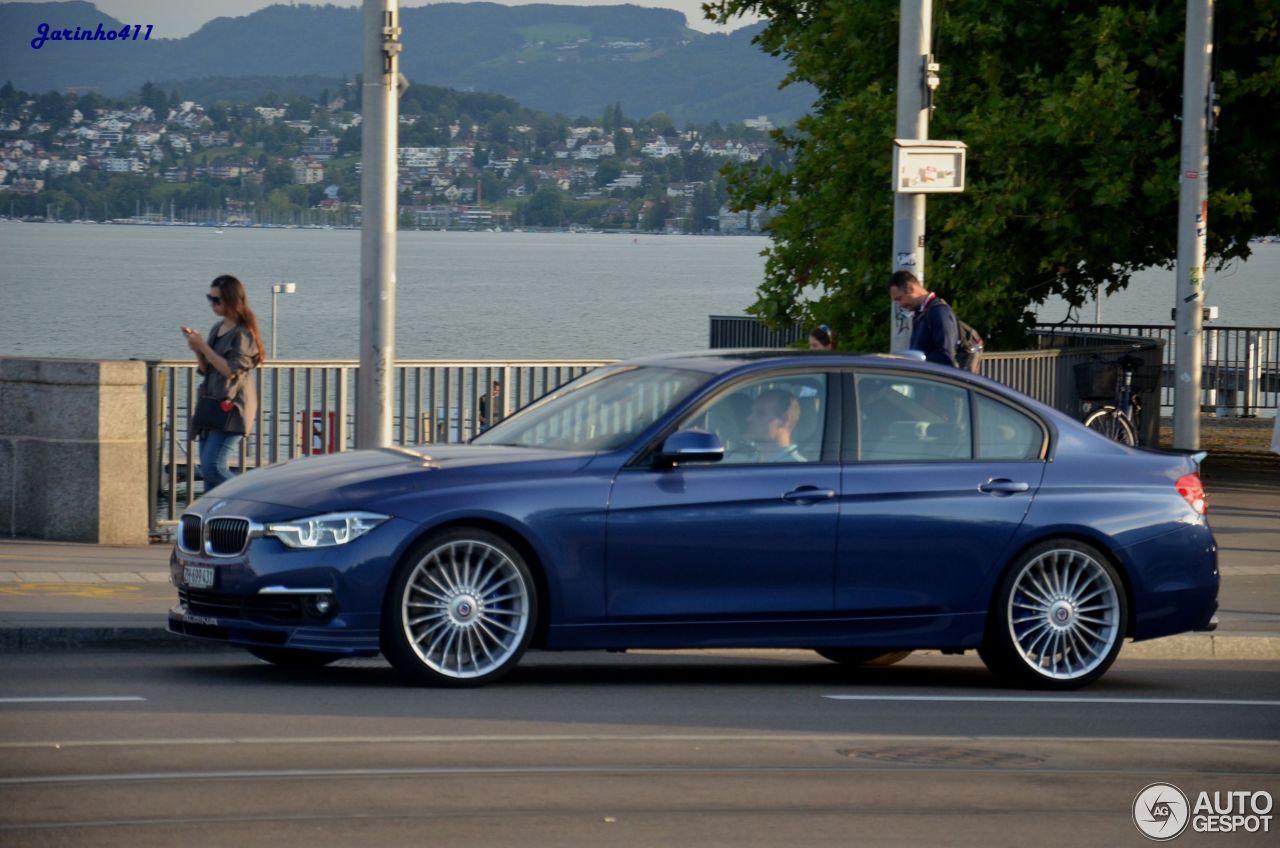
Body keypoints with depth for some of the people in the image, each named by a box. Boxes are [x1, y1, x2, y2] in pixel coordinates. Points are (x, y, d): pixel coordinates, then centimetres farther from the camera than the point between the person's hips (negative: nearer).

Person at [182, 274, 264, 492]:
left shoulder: (243, 333, -10)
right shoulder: (218, 329, 16)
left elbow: (230, 370, -18)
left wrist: (203, 346, -14)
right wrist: (197, 349, 2)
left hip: (231, 409, -9)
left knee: (212, 467, -19)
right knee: (208, 470, 6)